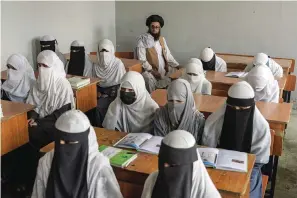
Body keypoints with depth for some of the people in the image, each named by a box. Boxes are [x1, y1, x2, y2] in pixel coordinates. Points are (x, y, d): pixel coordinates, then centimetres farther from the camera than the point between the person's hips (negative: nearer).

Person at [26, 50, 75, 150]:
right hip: (41, 119, 5)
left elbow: (62, 113, -16)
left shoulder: (63, 85, -14)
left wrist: (40, 122, -18)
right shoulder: (40, 82, 5)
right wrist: (32, 118, -11)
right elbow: (33, 103, 9)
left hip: (56, 123, -5)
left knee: (32, 131, -26)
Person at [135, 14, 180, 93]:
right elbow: (141, 59, -13)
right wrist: (152, 71, -22)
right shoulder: (142, 39, -6)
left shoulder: (162, 39, 13)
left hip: (164, 70, 7)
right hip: (150, 71, -7)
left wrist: (178, 66, 4)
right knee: (149, 78, -35)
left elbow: (168, 55, 16)